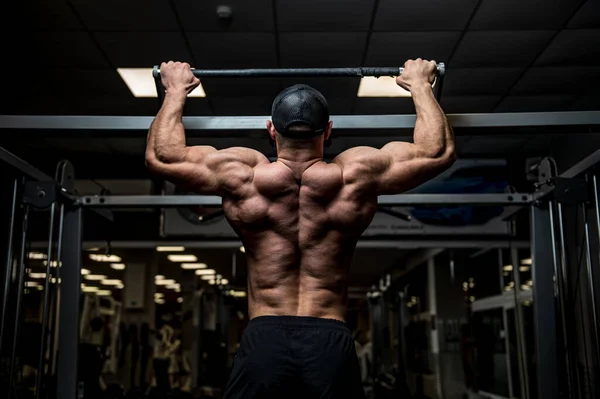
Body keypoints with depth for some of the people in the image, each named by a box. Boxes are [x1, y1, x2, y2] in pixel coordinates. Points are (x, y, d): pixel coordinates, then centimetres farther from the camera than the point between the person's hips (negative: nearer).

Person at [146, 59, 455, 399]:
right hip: (331, 345, 0)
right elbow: (439, 151, 10)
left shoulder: (242, 175, -1)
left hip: (263, 342, 0)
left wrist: (177, 90, 24)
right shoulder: (356, 174, -2)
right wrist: (420, 85, 23)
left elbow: (160, 156, 12)